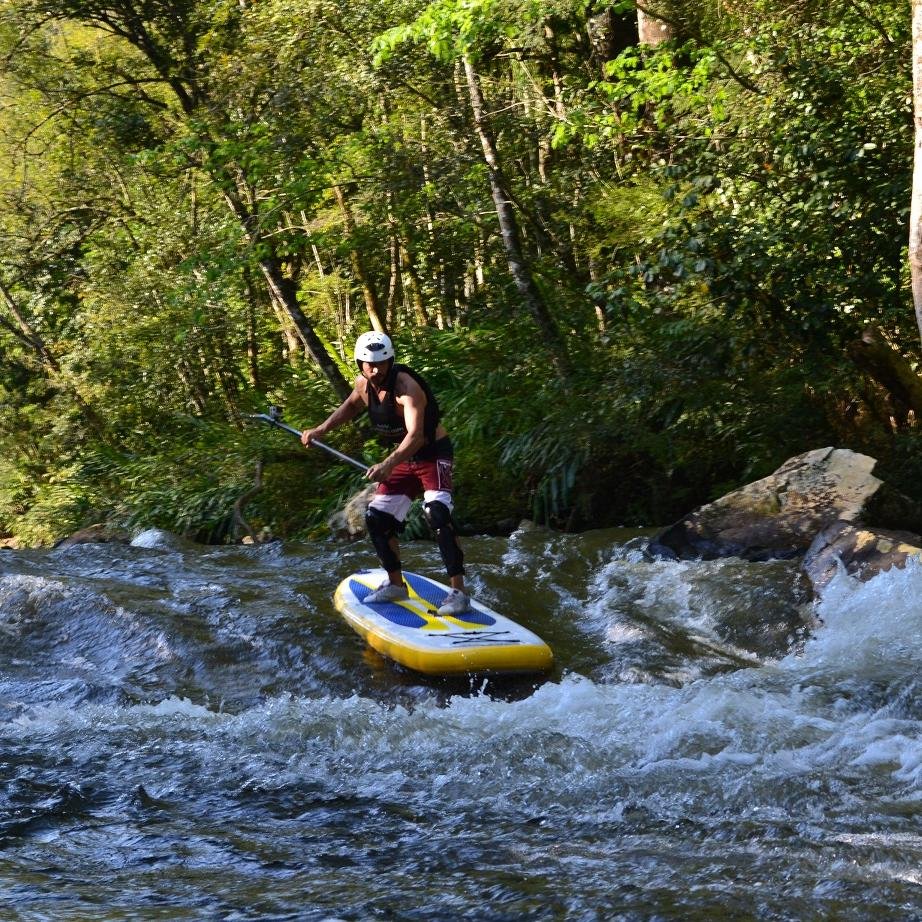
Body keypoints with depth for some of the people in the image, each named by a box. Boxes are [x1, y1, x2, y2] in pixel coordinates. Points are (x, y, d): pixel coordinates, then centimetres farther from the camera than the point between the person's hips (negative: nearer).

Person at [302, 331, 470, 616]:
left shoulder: (406, 386, -28)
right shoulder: (364, 385, -3)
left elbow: (416, 435, -41)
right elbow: (350, 407, 23)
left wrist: (388, 464, -53)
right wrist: (321, 430, 14)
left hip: (434, 455, -8)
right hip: (403, 459, 8)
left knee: (437, 514, -28)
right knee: (377, 519, 7)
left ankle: (459, 593, -31)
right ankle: (396, 585, 26)